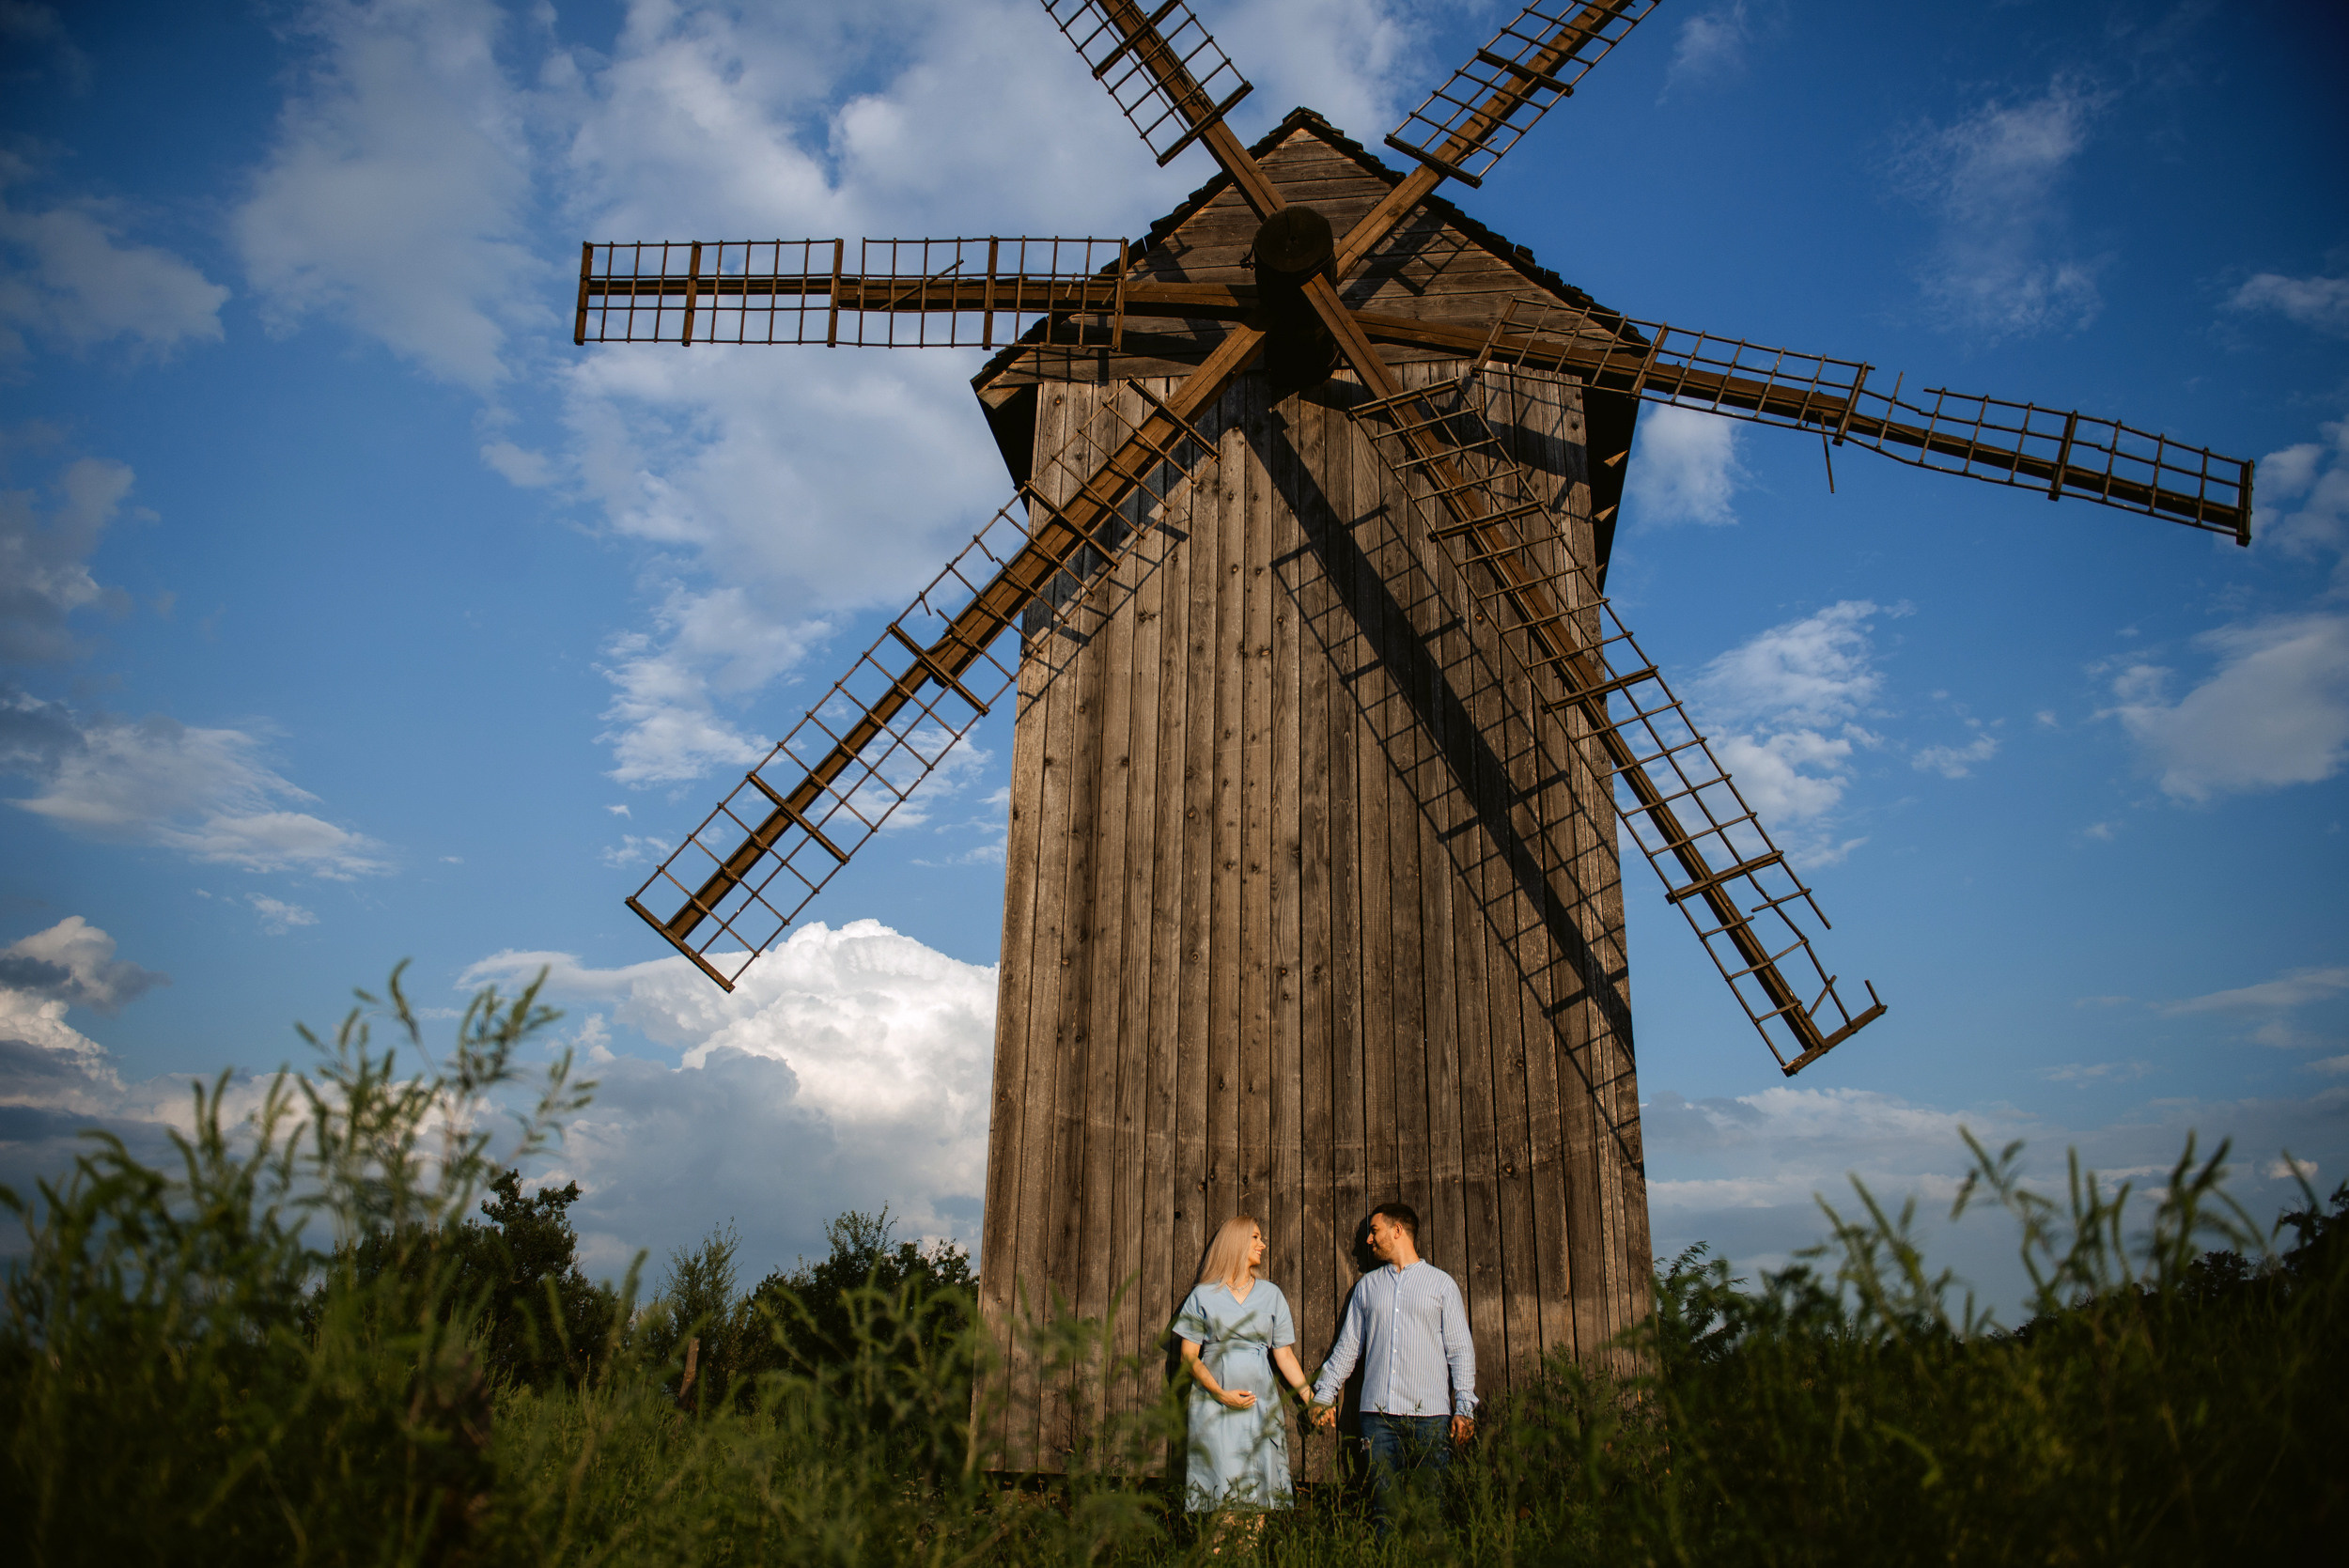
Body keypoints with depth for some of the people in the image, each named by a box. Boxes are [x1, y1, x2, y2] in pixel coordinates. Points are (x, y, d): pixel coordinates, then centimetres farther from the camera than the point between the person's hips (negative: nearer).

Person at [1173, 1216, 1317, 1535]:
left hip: (1261, 1403, 2)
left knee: (1259, 1489, -4)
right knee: (1222, 1489, -9)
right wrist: (1221, 1394, -10)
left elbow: (1284, 1355, 12)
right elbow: (1189, 1357, 2)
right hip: (1213, 1403, -2)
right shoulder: (1203, 1295, 6)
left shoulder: (1271, 1294, 13)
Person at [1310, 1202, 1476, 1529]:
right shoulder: (1367, 1285, 16)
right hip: (1378, 1414, 3)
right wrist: (1324, 1395, 12)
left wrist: (1464, 1408, -4)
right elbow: (1347, 1345, 18)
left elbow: (1461, 1349, 4)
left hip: (1429, 1415, -2)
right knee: (1385, 1506, 1)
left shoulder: (1441, 1283, 7)